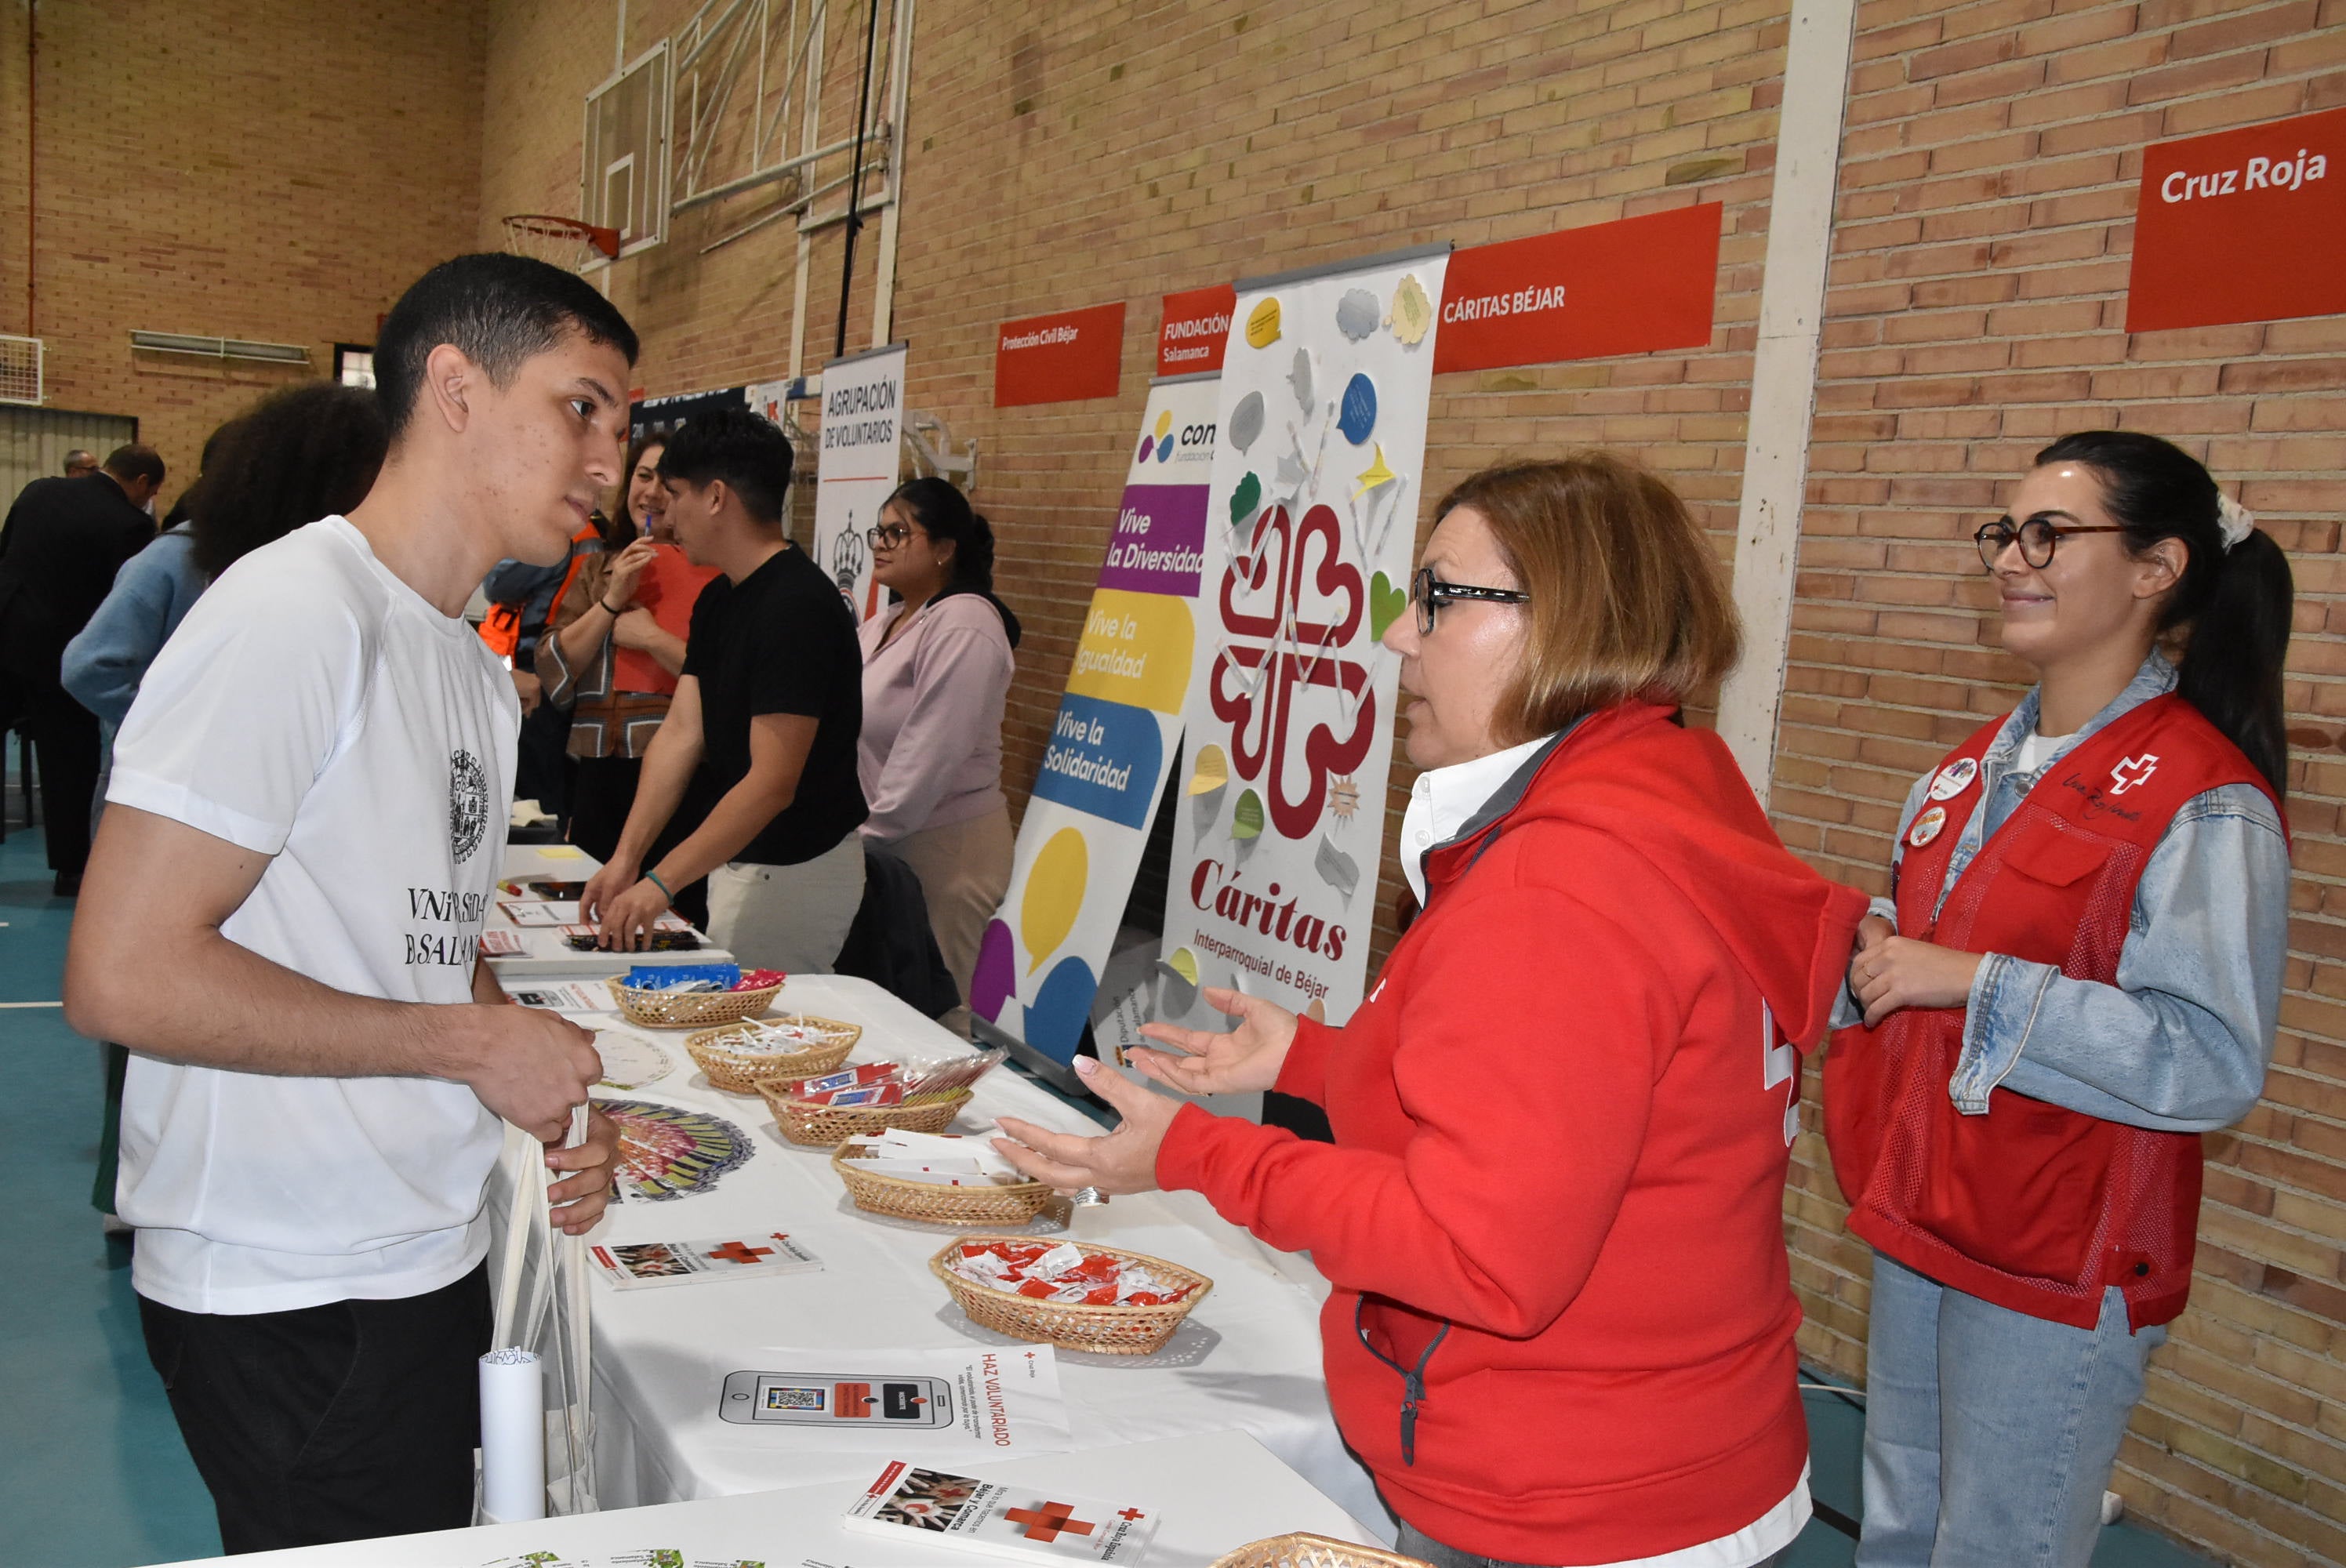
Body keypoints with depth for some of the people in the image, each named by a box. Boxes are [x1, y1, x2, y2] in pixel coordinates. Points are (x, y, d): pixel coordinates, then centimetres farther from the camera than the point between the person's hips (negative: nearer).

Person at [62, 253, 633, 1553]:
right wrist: (471, 1043, -18)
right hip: (284, 1299, -9)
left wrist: (550, 1103, 1)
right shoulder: (294, 615, -18)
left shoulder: (475, 671, 11)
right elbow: (122, 977, -24)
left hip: (430, 1256, 9)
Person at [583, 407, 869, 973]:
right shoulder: (718, 599, 9)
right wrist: (626, 857, -5)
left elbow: (772, 782, -25)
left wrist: (661, 882, -26)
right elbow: (682, 730, 4)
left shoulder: (795, 607, -21)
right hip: (737, 857, 9)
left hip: (794, 875, -9)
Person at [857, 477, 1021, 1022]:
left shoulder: (963, 627, -15)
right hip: (879, 841, 9)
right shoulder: (886, 623, 15)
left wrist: (872, 837, -14)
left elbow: (928, 757, -21)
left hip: (941, 850, -9)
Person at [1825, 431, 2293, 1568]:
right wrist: (1875, 947, -1)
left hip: (2056, 1267, -7)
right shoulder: (1979, 765, 9)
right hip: (1919, 1218, 8)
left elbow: (2213, 1063, -23)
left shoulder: (2205, 803, -17)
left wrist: (1969, 985, -25)